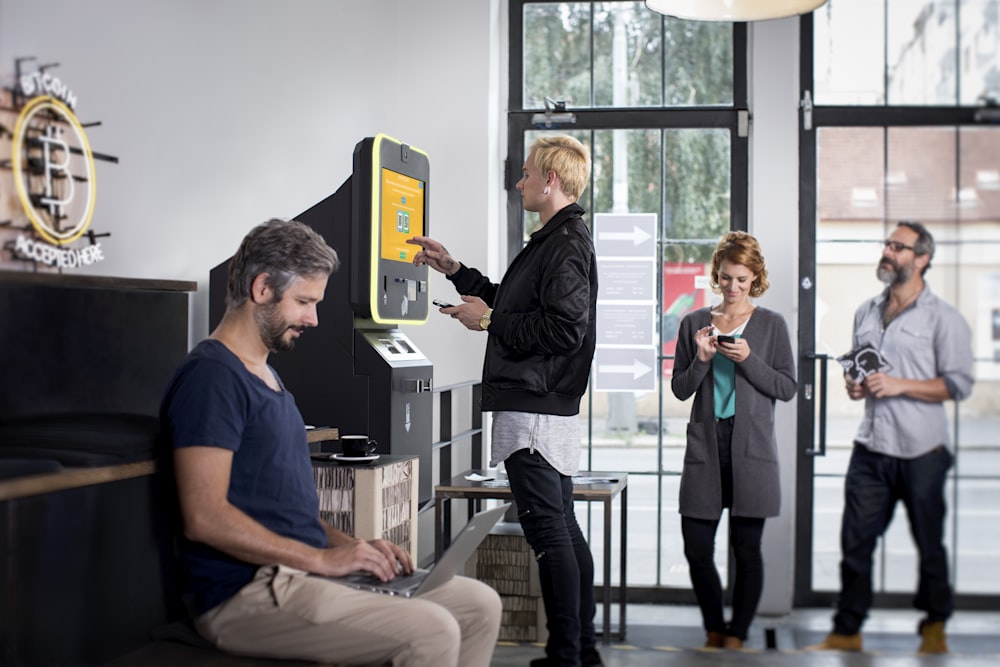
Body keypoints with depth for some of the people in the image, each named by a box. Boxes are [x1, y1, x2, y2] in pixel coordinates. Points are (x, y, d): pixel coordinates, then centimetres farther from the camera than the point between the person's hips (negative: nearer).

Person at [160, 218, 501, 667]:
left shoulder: (265, 376, 21)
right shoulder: (211, 376, -13)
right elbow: (205, 517, -22)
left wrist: (351, 546, 7)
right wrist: (322, 558, -18)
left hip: (301, 573, 10)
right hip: (248, 595, -10)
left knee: (480, 605, 3)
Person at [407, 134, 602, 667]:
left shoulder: (566, 244, -13)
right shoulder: (557, 240, 20)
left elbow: (563, 328, -23)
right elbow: (513, 306, 29)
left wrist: (489, 319, -12)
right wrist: (452, 269, 28)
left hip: (533, 409, -11)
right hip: (547, 405, 11)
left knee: (548, 530, -7)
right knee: (563, 528, 14)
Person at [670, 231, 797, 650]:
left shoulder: (771, 325, 5)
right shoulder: (694, 323, 9)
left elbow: (787, 388, 0)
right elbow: (680, 389, 8)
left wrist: (748, 359, -12)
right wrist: (701, 359, -9)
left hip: (751, 449, -2)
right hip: (705, 447, 2)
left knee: (746, 548, 1)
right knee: (696, 547, 0)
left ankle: (736, 636, 16)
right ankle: (714, 631, 21)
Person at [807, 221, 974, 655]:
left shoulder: (942, 318, -5)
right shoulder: (866, 313, 14)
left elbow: (959, 384, -9)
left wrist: (899, 385, -17)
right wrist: (854, 385, 5)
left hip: (921, 451, -5)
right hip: (871, 447, 5)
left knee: (929, 544, 9)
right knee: (855, 541, 3)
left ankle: (934, 627, 26)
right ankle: (846, 632, 11)